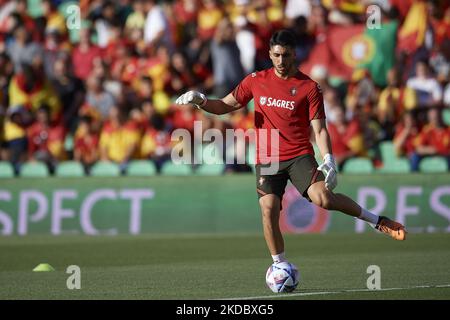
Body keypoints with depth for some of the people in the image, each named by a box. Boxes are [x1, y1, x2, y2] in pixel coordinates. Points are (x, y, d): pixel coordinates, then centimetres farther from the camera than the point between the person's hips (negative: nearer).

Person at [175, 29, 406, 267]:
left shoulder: (309, 87, -1)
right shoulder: (256, 80, 8)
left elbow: (319, 129, -3)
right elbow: (225, 106, 15)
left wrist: (328, 160, -18)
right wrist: (200, 101, -5)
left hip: (300, 156, -3)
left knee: (322, 197, -25)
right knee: (268, 209, -15)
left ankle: (376, 220, -7)